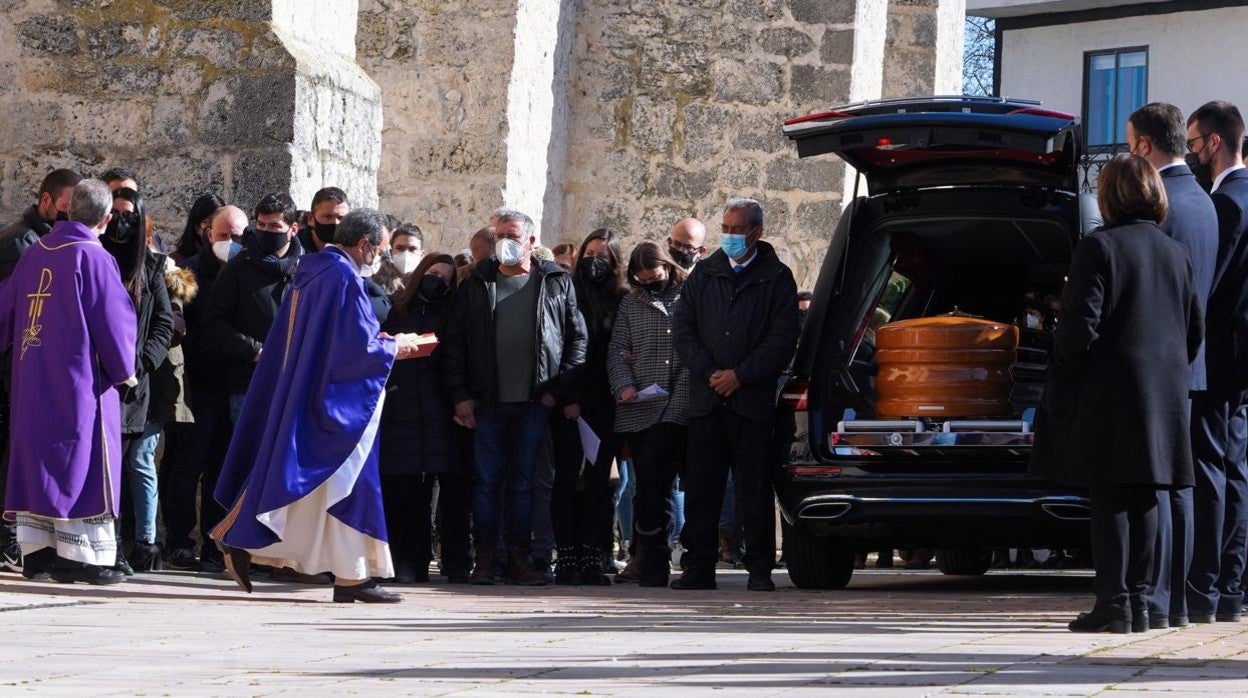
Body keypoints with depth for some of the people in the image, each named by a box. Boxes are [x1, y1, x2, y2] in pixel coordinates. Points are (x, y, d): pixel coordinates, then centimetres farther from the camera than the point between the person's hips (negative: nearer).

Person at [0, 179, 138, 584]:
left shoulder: (36, 252, 6)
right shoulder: (93, 258, -12)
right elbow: (113, 322, -11)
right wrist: (126, 372, 2)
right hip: (79, 381, -6)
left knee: (36, 456, 10)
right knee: (80, 460, -2)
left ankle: (36, 550, 11)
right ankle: (81, 555, -3)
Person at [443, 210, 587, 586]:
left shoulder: (557, 283, 6)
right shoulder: (476, 284, 7)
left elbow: (577, 338, 6)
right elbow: (455, 341, 5)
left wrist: (559, 387, -3)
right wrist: (460, 395, -3)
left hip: (535, 403, 0)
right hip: (487, 402, 0)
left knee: (523, 482, 4)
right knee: (487, 481, 1)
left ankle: (519, 559, 9)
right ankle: (484, 560, 5)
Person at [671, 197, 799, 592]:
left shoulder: (777, 279, 4)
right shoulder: (704, 274, 14)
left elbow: (782, 339, -3)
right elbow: (682, 327, 9)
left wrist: (740, 376, -10)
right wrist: (708, 372, -4)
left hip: (753, 400, -3)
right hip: (706, 398, 3)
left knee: (755, 490, -2)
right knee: (700, 487, 2)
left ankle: (759, 570, 3)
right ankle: (700, 567, 7)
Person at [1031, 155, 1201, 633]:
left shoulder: (1099, 248, -10)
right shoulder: (1176, 253, 11)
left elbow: (1080, 326, -14)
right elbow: (1195, 328, 13)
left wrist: (1060, 385, -5)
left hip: (1108, 395, -6)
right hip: (1164, 395, 6)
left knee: (1109, 500, -4)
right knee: (1143, 500, 9)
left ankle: (1113, 603, -6)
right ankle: (1138, 601, 10)